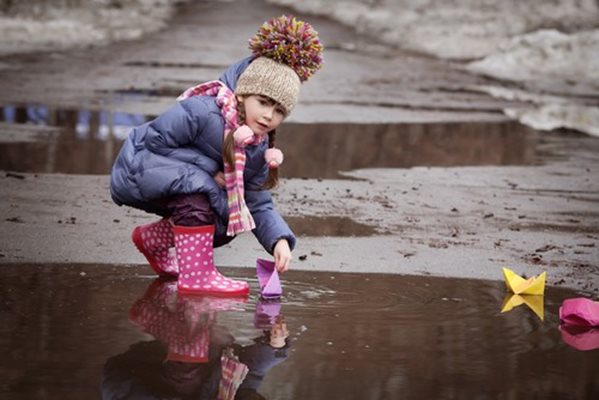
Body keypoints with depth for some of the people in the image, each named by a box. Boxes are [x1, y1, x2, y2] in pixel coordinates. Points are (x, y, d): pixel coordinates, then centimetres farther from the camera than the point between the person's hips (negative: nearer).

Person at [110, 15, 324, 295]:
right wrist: (211, 171, -26)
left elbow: (259, 206, -3)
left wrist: (280, 240, -23)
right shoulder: (202, 111, -28)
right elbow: (155, 140, -28)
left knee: (228, 218, 1)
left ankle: (152, 241, 25)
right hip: (136, 168, -8)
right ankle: (196, 276, -26)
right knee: (198, 185, -32)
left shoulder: (259, 151, -3)